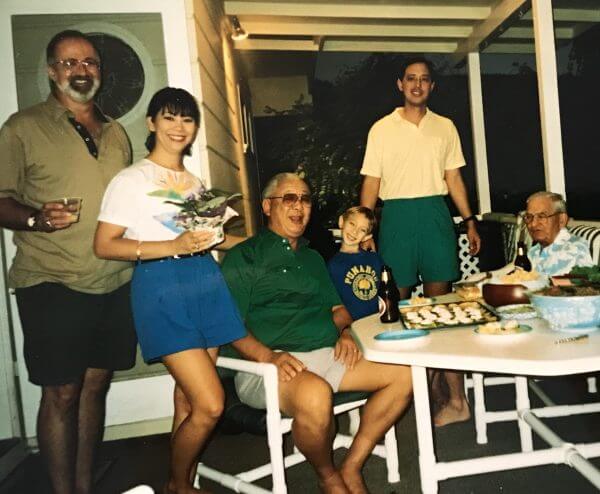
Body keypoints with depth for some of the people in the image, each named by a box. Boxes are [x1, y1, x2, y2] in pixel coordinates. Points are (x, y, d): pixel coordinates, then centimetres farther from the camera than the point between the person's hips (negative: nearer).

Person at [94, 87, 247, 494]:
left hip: (206, 282, 6)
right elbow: (104, 246, -7)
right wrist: (174, 246, -18)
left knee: (190, 399, 9)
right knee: (211, 405, -8)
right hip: (162, 288, -6)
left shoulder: (195, 181, 17)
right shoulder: (131, 180, -2)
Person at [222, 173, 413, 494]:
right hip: (267, 365, -6)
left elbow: (337, 307, 25)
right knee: (315, 395, -38)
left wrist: (345, 331, 2)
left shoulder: (312, 258, 25)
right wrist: (269, 356, -22)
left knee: (404, 373, -10)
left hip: (328, 354, 7)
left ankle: (352, 467, 1)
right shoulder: (244, 256, 2)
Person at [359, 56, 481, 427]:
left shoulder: (445, 127, 12)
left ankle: (456, 396, 10)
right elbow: (371, 182, 4)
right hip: (397, 215, -1)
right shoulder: (382, 129, 6)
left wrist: (470, 222, 6)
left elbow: (454, 178, 13)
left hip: (436, 213, 1)